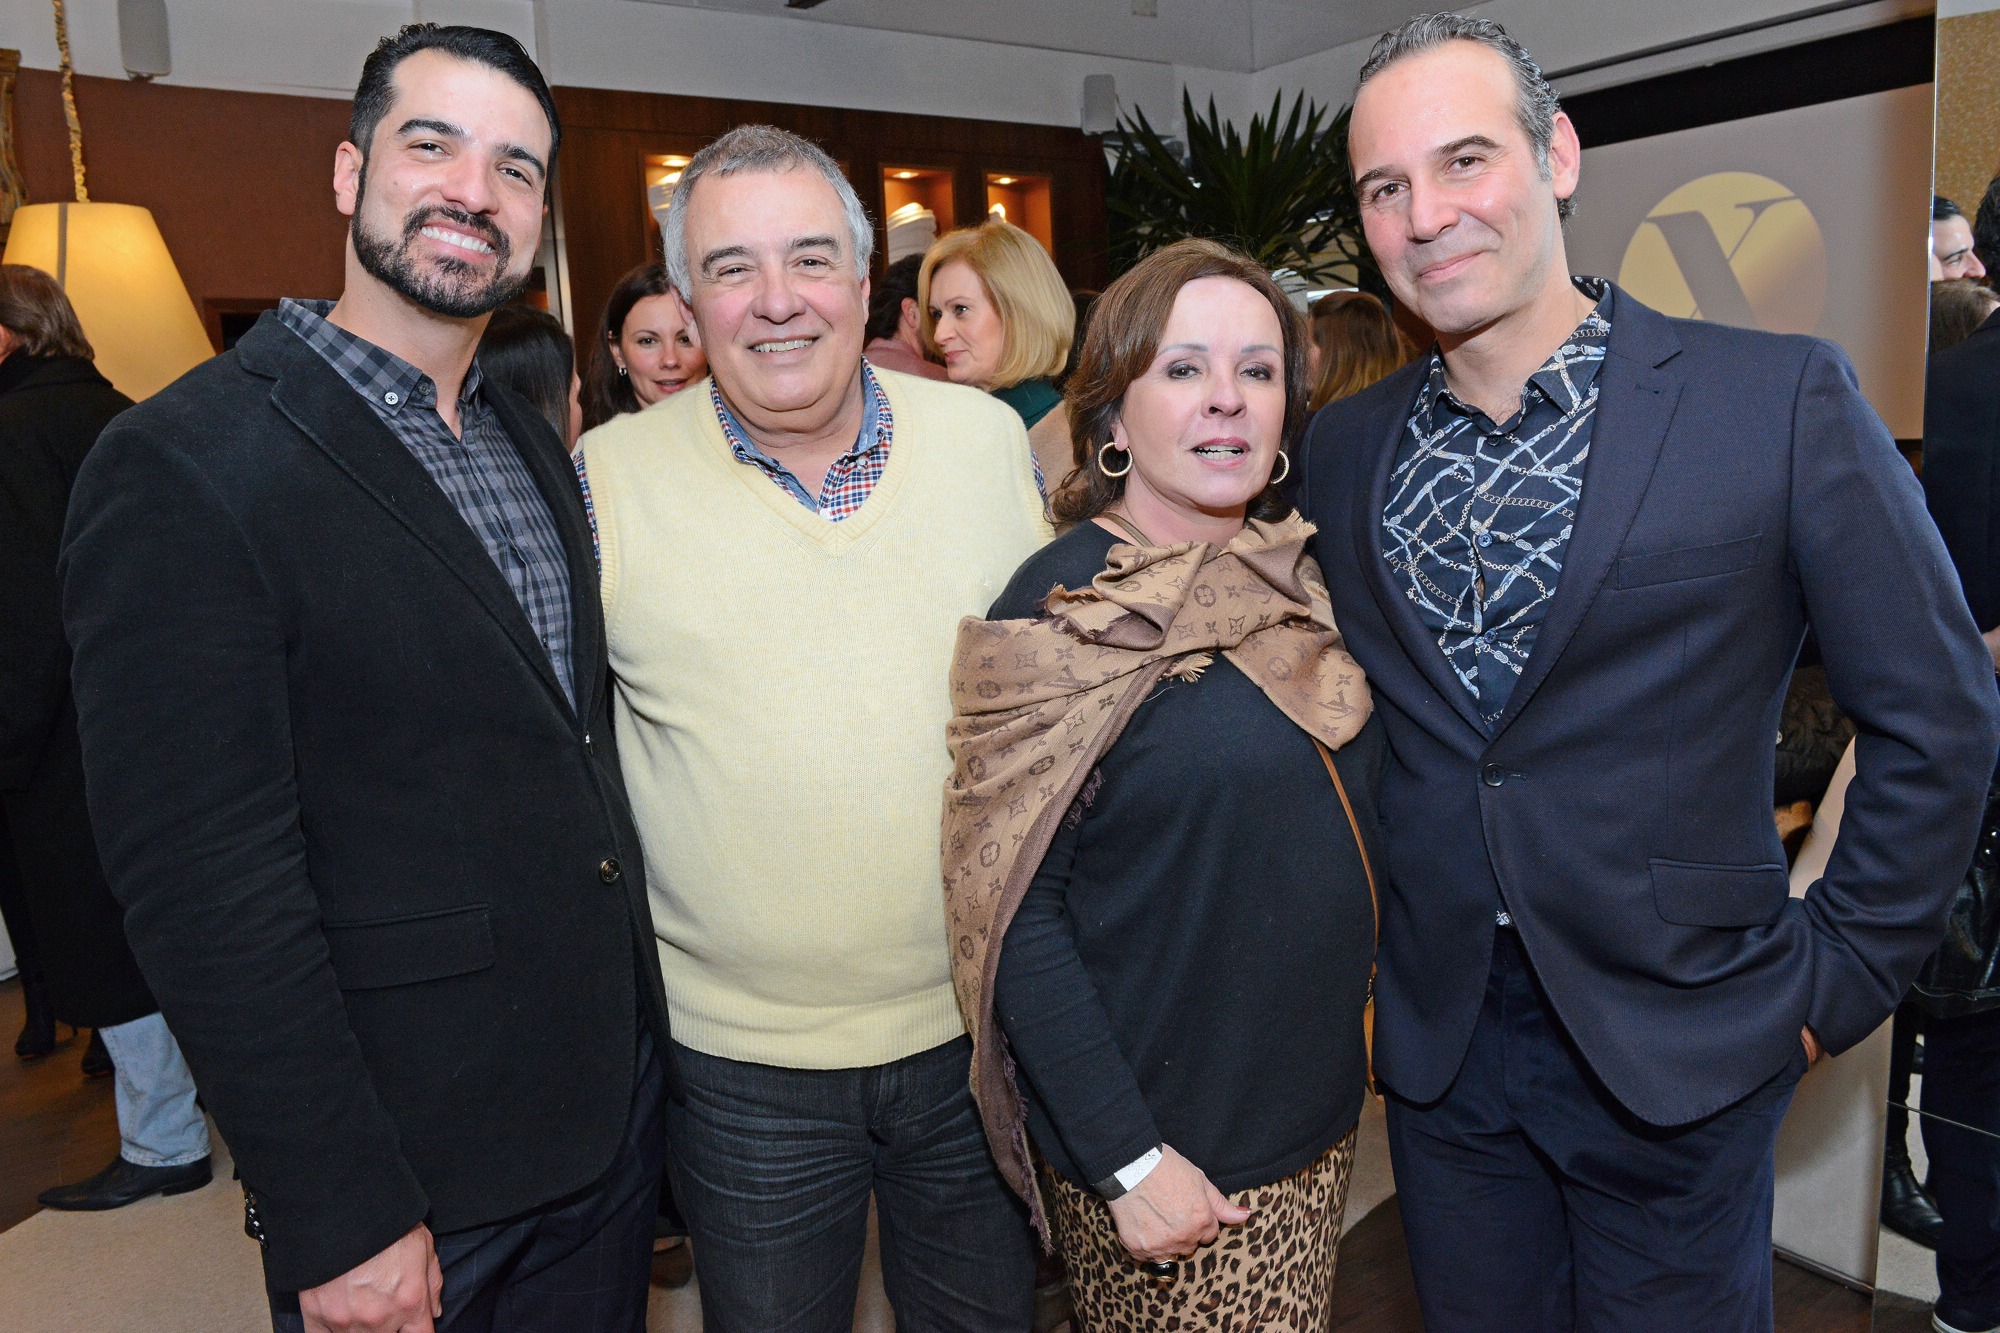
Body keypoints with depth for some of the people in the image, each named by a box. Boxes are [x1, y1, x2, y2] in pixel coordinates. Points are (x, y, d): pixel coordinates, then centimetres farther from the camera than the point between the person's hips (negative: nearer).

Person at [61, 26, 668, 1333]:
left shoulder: (532, 438, 6)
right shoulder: (184, 467, -17)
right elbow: (210, 889, -20)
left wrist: (638, 1012, 8)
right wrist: (340, 1220, -17)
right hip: (410, 1165, -6)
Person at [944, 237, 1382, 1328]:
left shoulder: (1301, 581, 1)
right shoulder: (1065, 611, -18)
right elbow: (1015, 907, -19)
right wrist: (1126, 1159, -19)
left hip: (1315, 1106, 6)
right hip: (1165, 1145, -6)